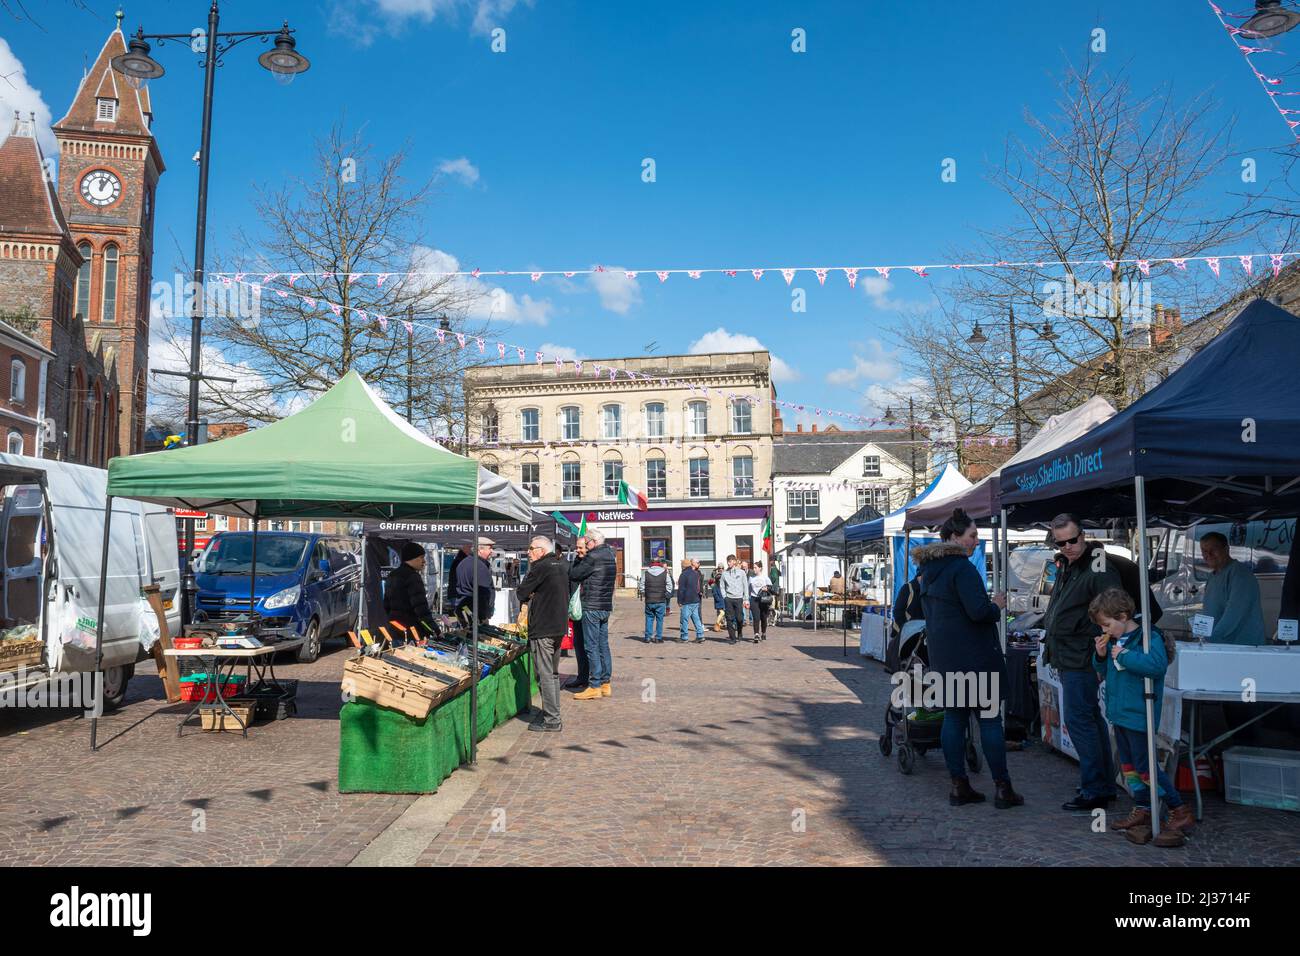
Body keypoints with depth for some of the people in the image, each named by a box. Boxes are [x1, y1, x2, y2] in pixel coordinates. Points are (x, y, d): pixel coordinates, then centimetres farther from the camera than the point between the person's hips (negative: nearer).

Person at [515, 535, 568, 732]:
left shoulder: (541, 567, -14)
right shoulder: (561, 566, 13)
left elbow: (521, 592, -11)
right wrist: (533, 597, 10)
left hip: (542, 630, -9)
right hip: (559, 627, 9)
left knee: (545, 675, -5)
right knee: (553, 674, 17)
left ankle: (551, 721, -3)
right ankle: (554, 716, 22)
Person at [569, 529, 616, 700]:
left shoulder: (593, 557, -15)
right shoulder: (610, 556, 13)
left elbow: (572, 575, -9)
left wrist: (578, 560, 5)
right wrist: (582, 559, 9)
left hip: (592, 607, -9)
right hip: (606, 607, 9)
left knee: (591, 647, -4)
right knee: (603, 646, 12)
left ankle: (595, 686, -3)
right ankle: (606, 683, 16)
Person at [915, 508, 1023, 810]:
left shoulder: (929, 570, 12)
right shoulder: (962, 568, -16)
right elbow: (978, 611, -23)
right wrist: (996, 605, -5)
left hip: (943, 656, 8)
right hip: (973, 656, -8)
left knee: (954, 716, 10)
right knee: (990, 718, 0)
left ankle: (959, 786, 13)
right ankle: (1002, 789, 5)